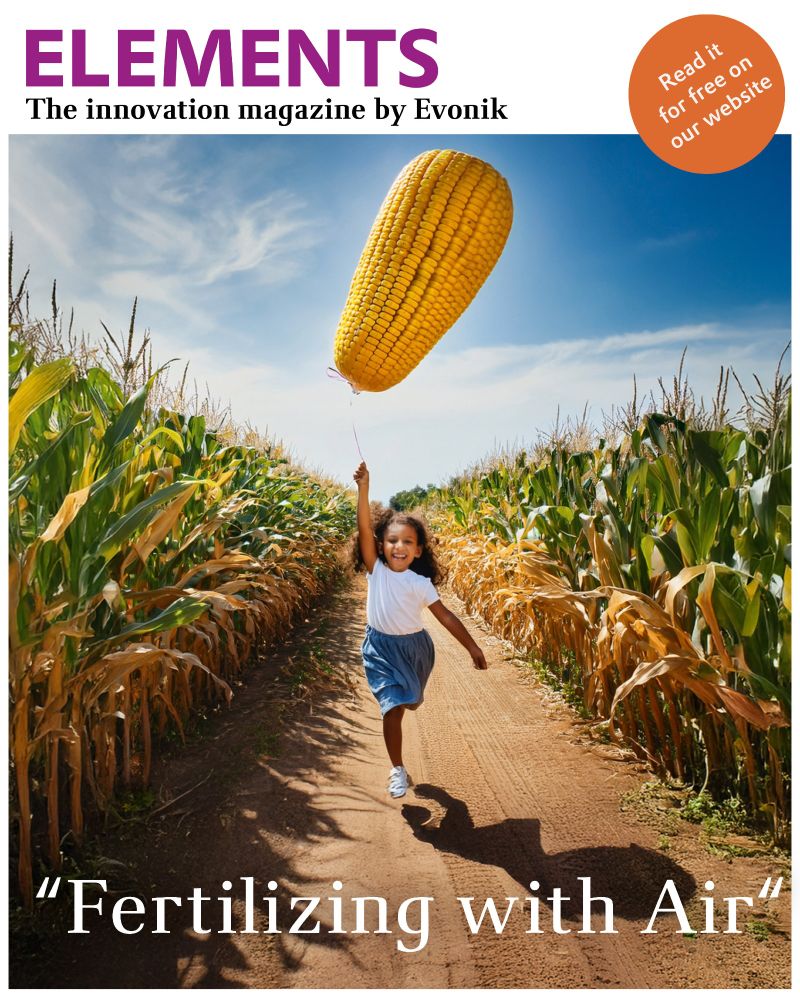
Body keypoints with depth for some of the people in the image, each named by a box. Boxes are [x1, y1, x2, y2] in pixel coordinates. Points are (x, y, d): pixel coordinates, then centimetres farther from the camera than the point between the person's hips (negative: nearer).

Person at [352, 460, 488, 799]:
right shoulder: (376, 571, -14)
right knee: (393, 708, -9)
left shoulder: (421, 583, -11)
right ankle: (397, 770, 7)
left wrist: (472, 647, -8)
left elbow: (445, 616, -7)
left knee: (403, 704, 19)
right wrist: (363, 488, -37)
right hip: (381, 648, -1)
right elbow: (364, 530, -26)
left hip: (414, 647, 2)